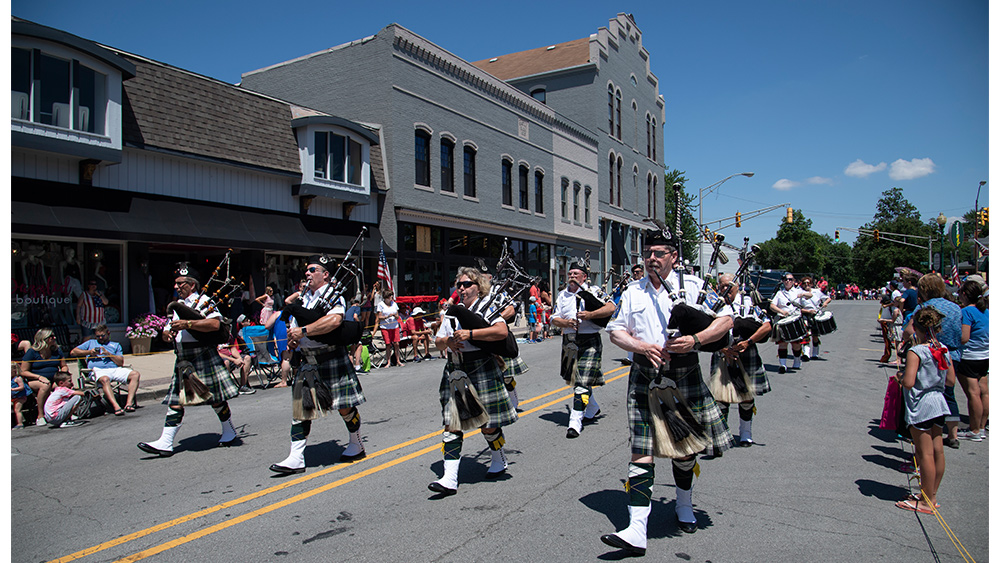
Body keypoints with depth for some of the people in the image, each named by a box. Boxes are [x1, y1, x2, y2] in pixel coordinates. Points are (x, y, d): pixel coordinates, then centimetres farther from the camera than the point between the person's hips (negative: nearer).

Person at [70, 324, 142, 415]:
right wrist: (89, 352, 7)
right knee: (105, 379, -40)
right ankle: (116, 407, -52)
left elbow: (121, 363, 14)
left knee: (135, 374, -26)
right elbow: (73, 352, 22)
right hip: (98, 370, -2)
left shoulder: (116, 345, 29)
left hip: (115, 369, 2)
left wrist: (108, 353, 0)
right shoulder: (91, 343, 31)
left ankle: (129, 404, -36)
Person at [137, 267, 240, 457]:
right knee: (175, 401, 2)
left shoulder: (204, 301, -4)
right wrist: (167, 334, -3)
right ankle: (166, 443, 3)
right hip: (183, 360, 7)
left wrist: (187, 323, -23)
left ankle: (230, 432, 19)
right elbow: (167, 331, 21)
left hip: (203, 357, -7)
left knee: (216, 398, 1)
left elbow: (215, 323, -21)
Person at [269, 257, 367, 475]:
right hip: (308, 360, 7)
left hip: (331, 358, -7)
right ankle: (296, 459, 7)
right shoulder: (304, 296, 13)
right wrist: (293, 338, -1)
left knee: (344, 407, 3)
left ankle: (356, 446, 26)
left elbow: (334, 319, -29)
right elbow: (295, 320, 22)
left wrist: (303, 331, -28)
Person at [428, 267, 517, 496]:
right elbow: (438, 342, 16)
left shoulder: (486, 308, -4)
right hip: (455, 372, 5)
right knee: (452, 424, 0)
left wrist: (470, 333, -24)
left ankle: (499, 461, 33)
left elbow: (502, 331, -21)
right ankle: (450, 479, 1)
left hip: (481, 372, -5)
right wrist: (447, 341, -7)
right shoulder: (452, 312, 14)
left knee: (488, 423, 5)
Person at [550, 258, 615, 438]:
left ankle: (576, 421, -11)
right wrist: (564, 322, -12)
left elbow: (611, 307, -12)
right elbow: (554, 318, 10)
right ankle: (593, 408, 40)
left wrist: (590, 314, -24)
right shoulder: (562, 295, 13)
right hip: (569, 341, 6)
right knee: (573, 379, 17)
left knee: (582, 382, -12)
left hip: (589, 343, -6)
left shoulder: (593, 291, -2)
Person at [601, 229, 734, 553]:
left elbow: (727, 319, -3)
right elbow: (616, 330, 8)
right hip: (645, 378, 1)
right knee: (641, 451, -5)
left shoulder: (693, 285, 0)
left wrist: (695, 339, -20)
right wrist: (643, 347, -11)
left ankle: (684, 508, 41)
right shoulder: (633, 292, 8)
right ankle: (636, 531, -6)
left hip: (684, 378, -1)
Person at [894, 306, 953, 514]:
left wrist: (899, 377, -4)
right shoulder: (943, 350, 3)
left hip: (920, 406, -8)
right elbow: (951, 381, 9)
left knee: (925, 454, 0)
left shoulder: (915, 352, -18)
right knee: (937, 450, 14)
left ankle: (926, 502, 9)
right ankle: (932, 495, 26)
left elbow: (909, 382, -24)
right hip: (938, 403, 8)